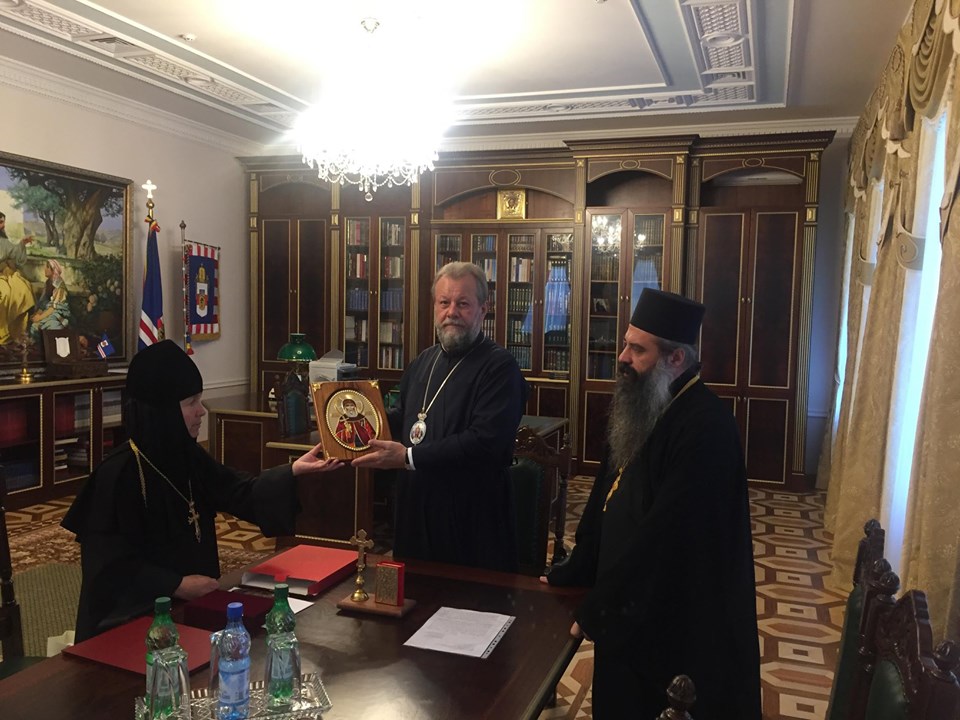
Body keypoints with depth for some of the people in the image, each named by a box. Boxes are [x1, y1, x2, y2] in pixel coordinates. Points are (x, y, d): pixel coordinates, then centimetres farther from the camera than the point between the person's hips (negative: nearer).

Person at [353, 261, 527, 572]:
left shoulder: (500, 367, -15)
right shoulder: (424, 361, 12)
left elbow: (485, 441, -26)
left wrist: (409, 457, -23)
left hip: (472, 522, -7)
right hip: (416, 512, 7)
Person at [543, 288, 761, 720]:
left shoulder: (706, 429, -26)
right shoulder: (641, 412, 3)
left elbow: (663, 539, -28)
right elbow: (607, 497, 10)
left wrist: (595, 610, -20)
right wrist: (574, 571, 7)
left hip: (677, 623, -8)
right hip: (629, 607, 8)